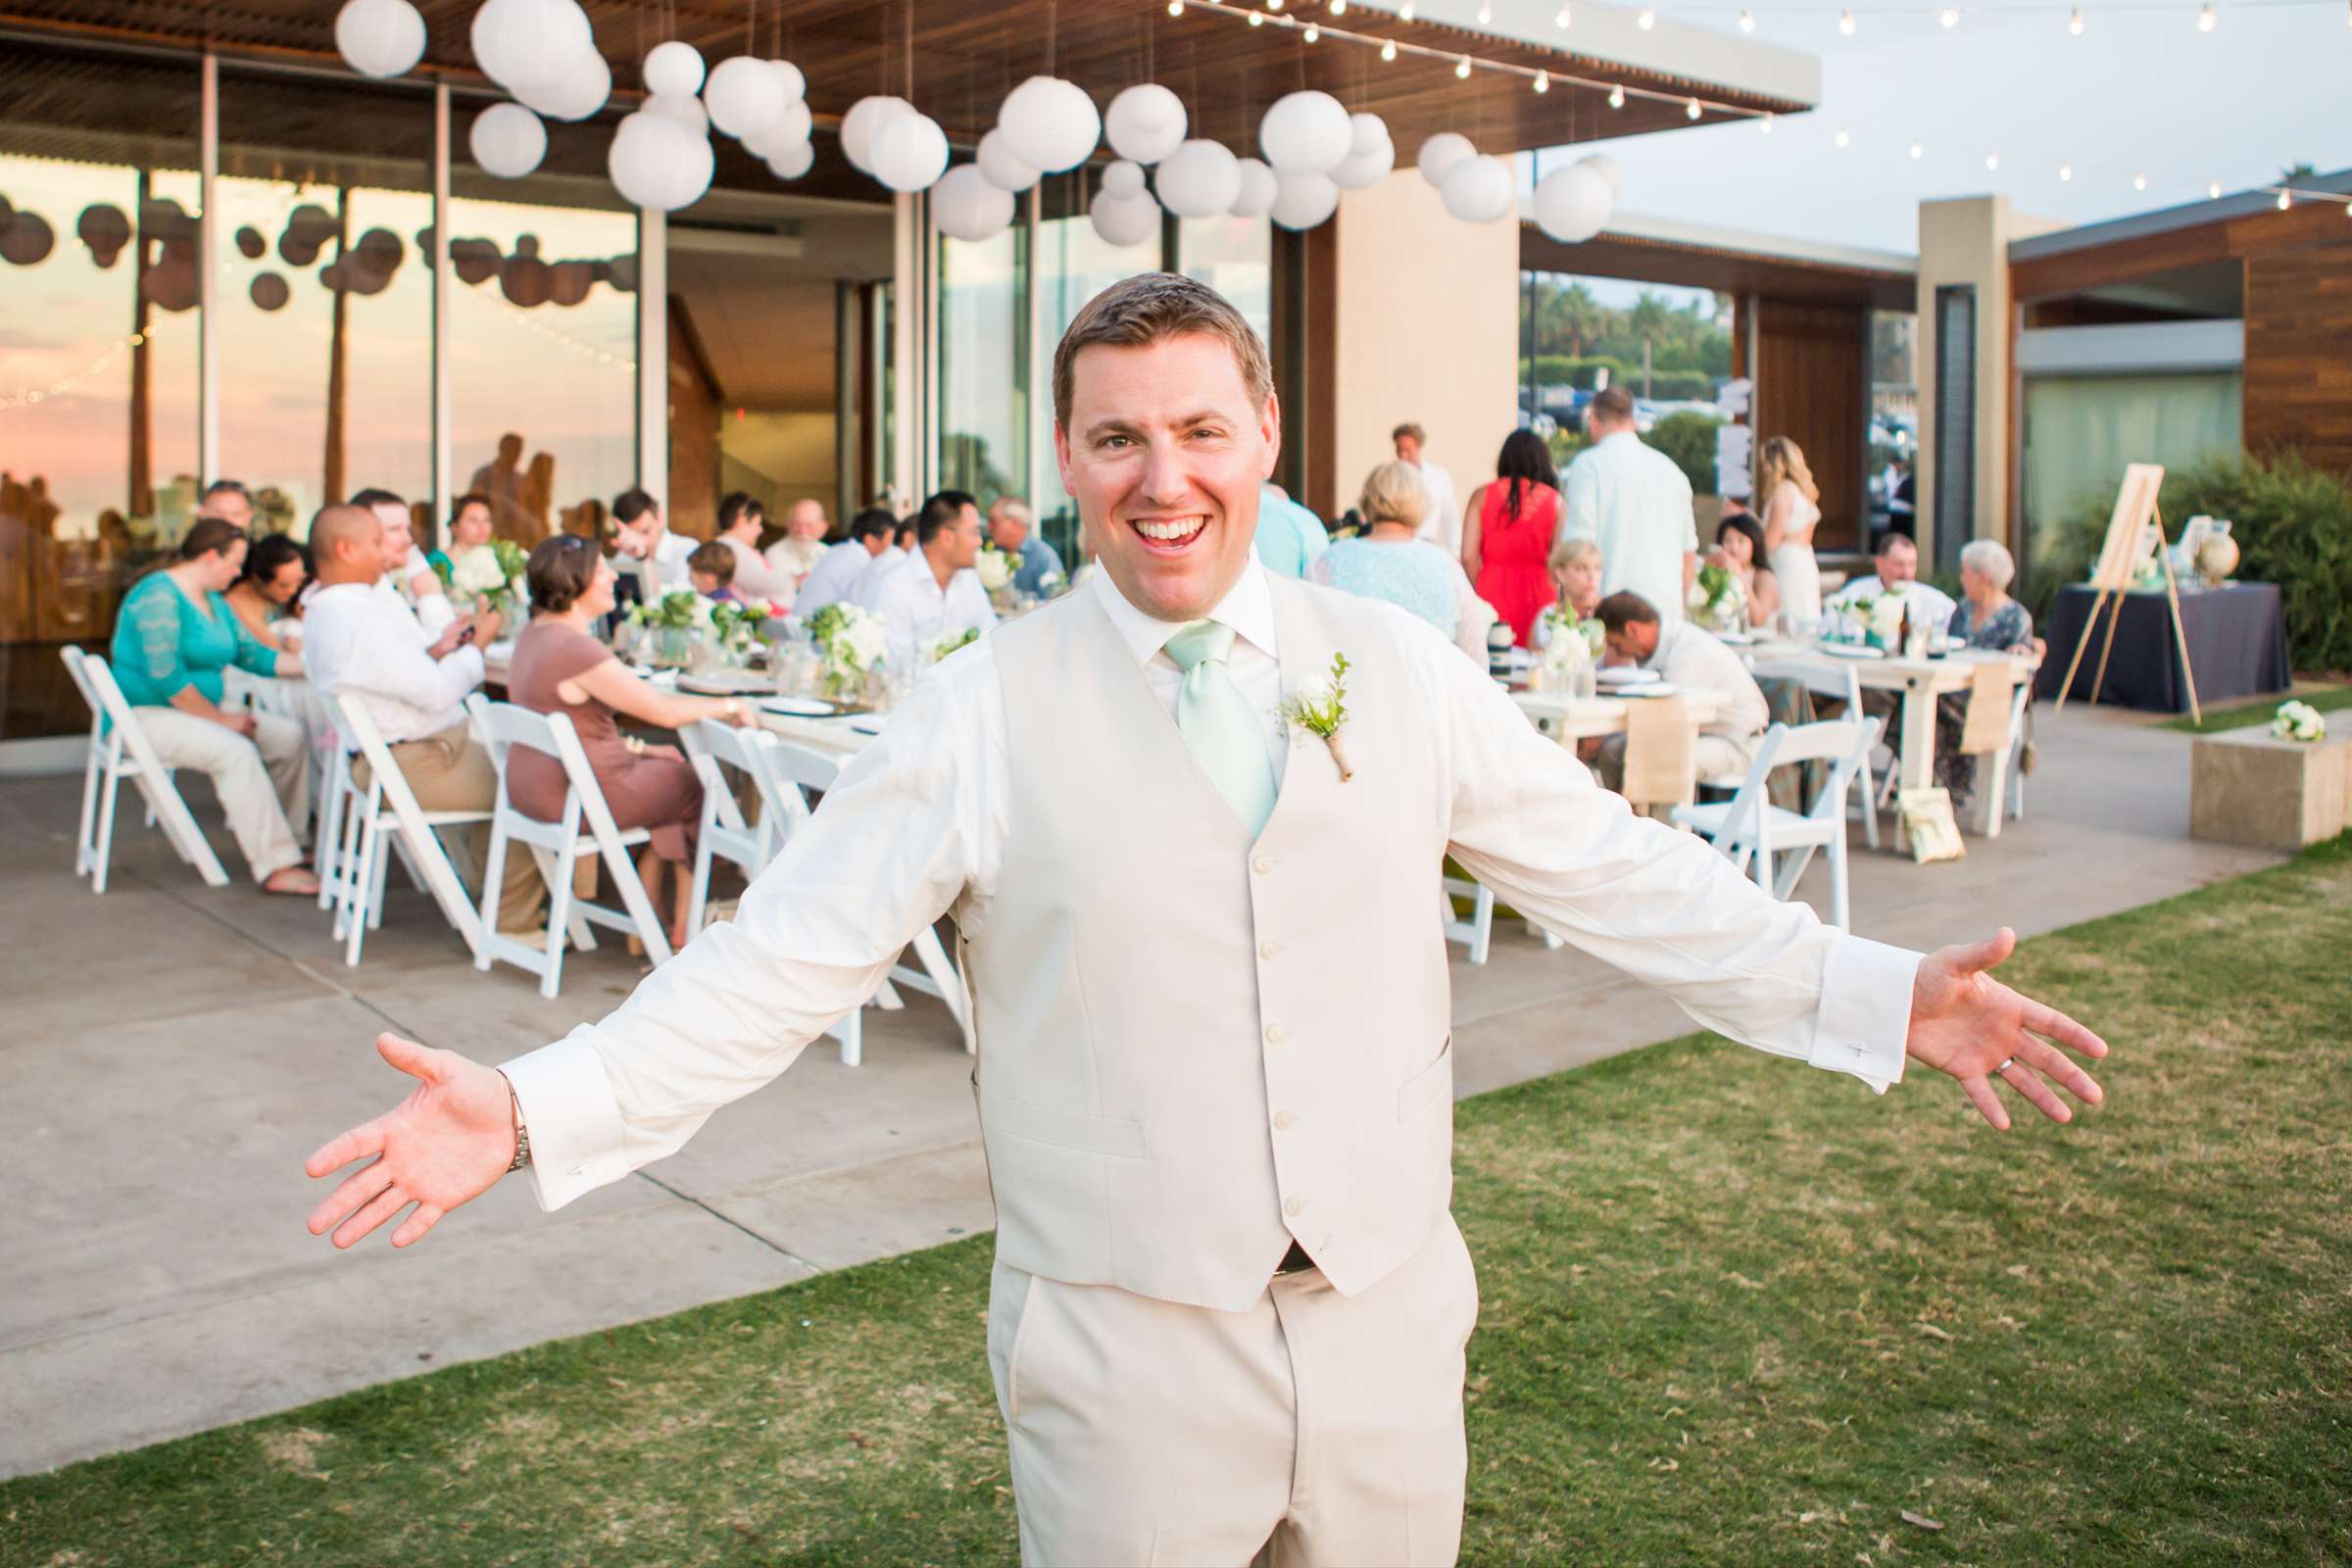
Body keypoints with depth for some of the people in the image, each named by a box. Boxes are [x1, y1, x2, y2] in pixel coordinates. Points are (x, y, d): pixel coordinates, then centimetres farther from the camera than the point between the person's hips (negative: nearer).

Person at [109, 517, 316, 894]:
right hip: (145, 716, -9)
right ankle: (274, 868, -33)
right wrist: (221, 718, -20)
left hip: (200, 710, 9)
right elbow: (165, 678, -23)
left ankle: (284, 841, -3)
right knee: (236, 752, -32)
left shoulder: (214, 601, 14)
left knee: (289, 736, -8)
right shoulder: (158, 596, -16)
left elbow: (254, 654, 14)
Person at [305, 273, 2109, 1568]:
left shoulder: (1402, 666, 1)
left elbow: (1617, 869, 4)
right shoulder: (982, 712, -6)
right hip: (1126, 1353, -2)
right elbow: (783, 953, -7)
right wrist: (542, 1110, -17)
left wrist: (1878, 995, 0)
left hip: (1390, 1322, 3)